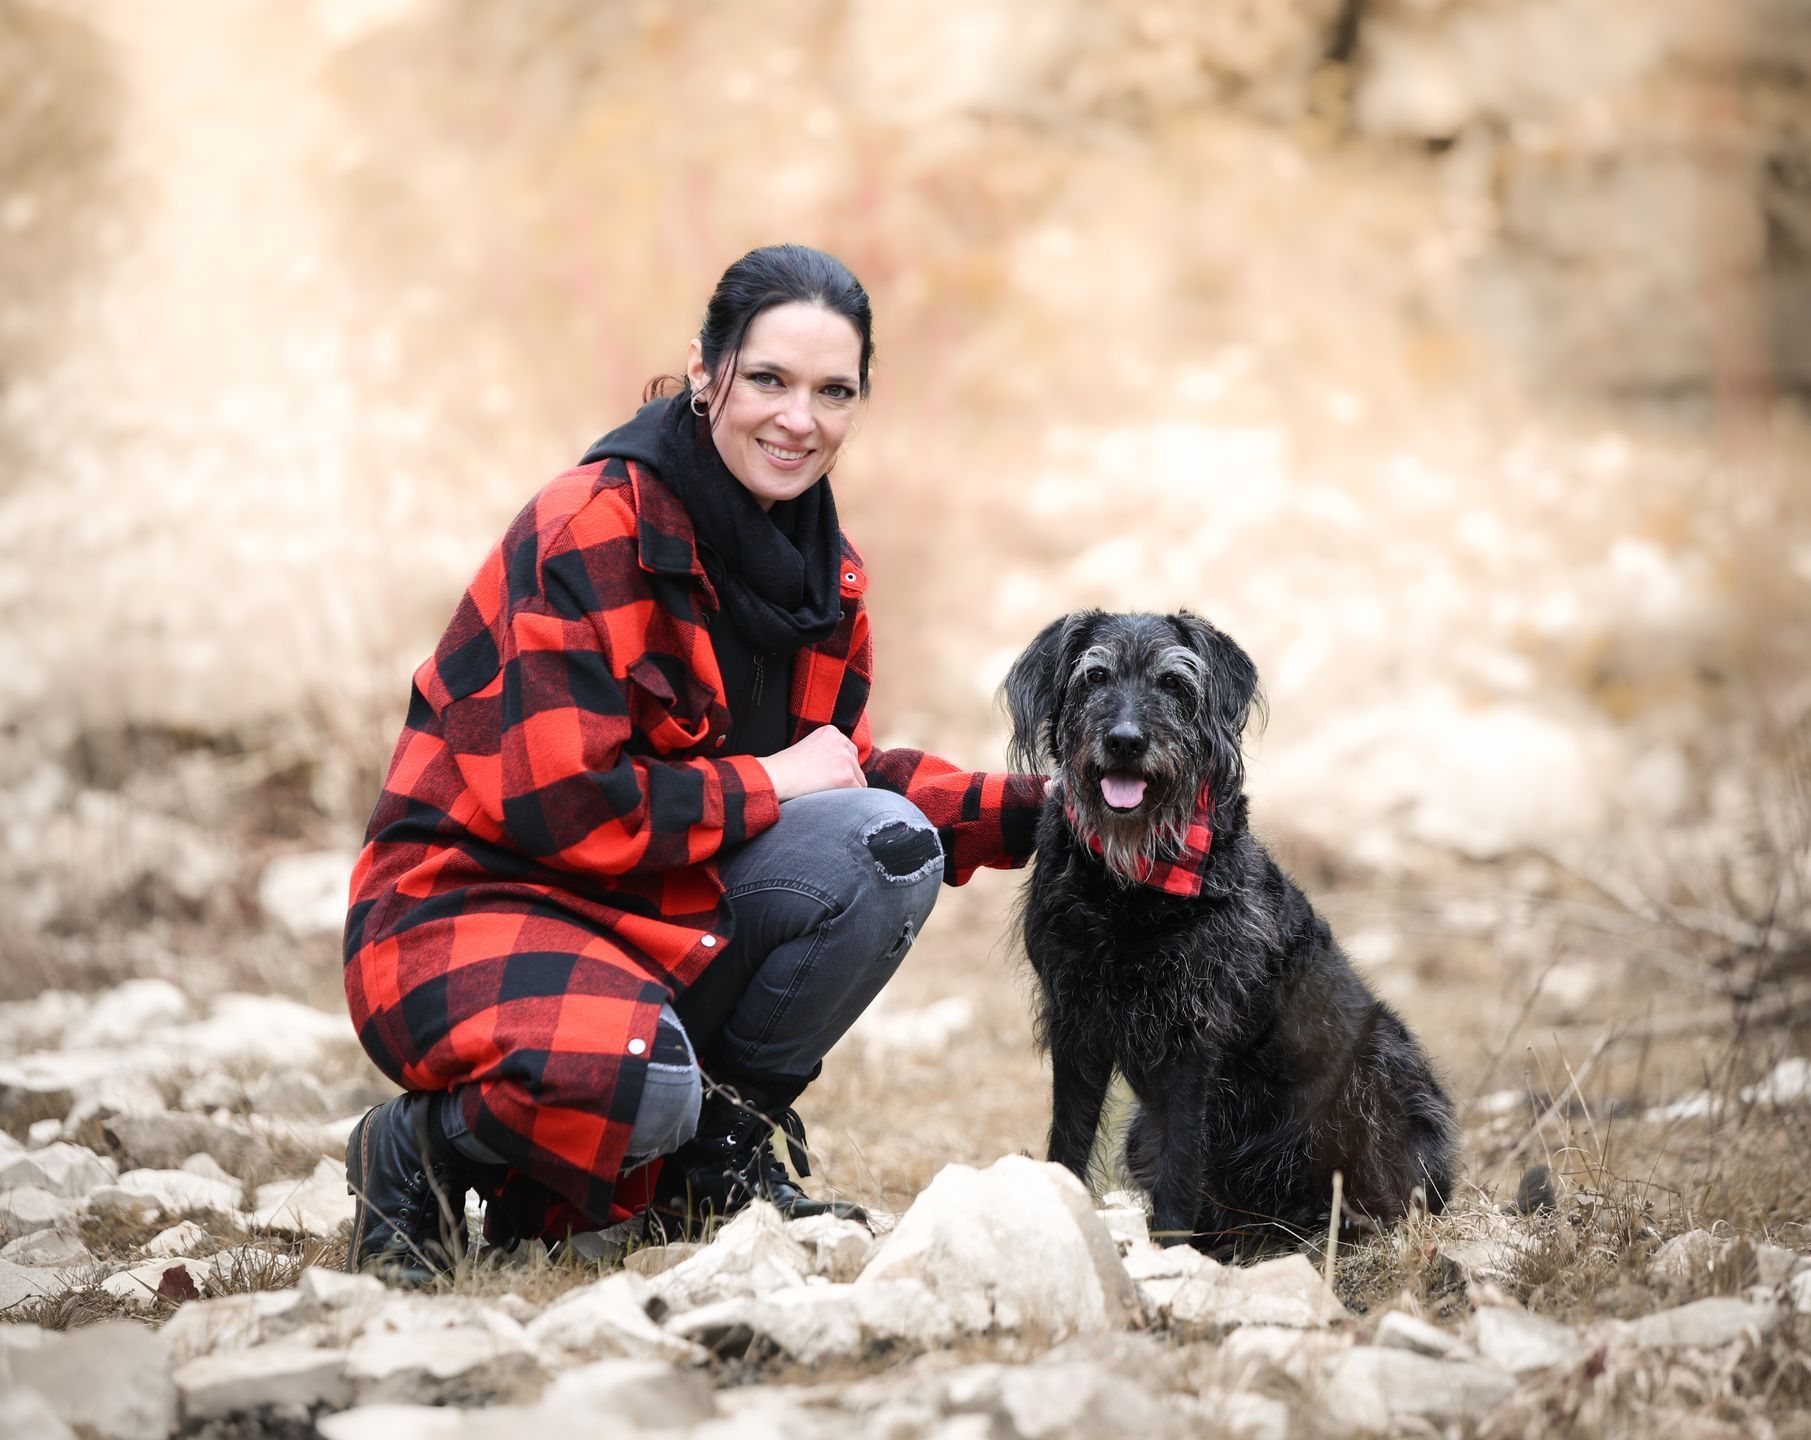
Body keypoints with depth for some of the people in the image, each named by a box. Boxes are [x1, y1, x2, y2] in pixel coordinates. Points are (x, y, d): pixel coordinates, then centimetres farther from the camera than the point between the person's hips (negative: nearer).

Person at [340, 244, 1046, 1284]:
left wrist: (1031, 813, -1)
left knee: (888, 845, -17)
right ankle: (423, 1152, -4)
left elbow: (846, 775, 13)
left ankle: (720, 1154, 0)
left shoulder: (828, 574, 6)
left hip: (660, 908, 7)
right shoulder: (594, 529, -19)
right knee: (637, 1083, -38)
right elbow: (557, 803, -24)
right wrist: (767, 784, -15)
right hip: (474, 904, -7)